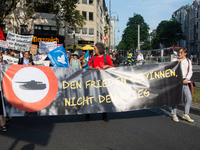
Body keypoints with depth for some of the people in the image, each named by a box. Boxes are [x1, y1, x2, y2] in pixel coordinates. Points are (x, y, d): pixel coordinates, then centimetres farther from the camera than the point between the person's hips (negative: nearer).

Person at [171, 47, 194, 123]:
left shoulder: (188, 61, 11)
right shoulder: (175, 60, 3)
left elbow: (190, 71, 6)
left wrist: (187, 78, -11)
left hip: (184, 82, 3)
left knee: (189, 98, 0)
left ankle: (186, 114, 14)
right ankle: (174, 115, 12)